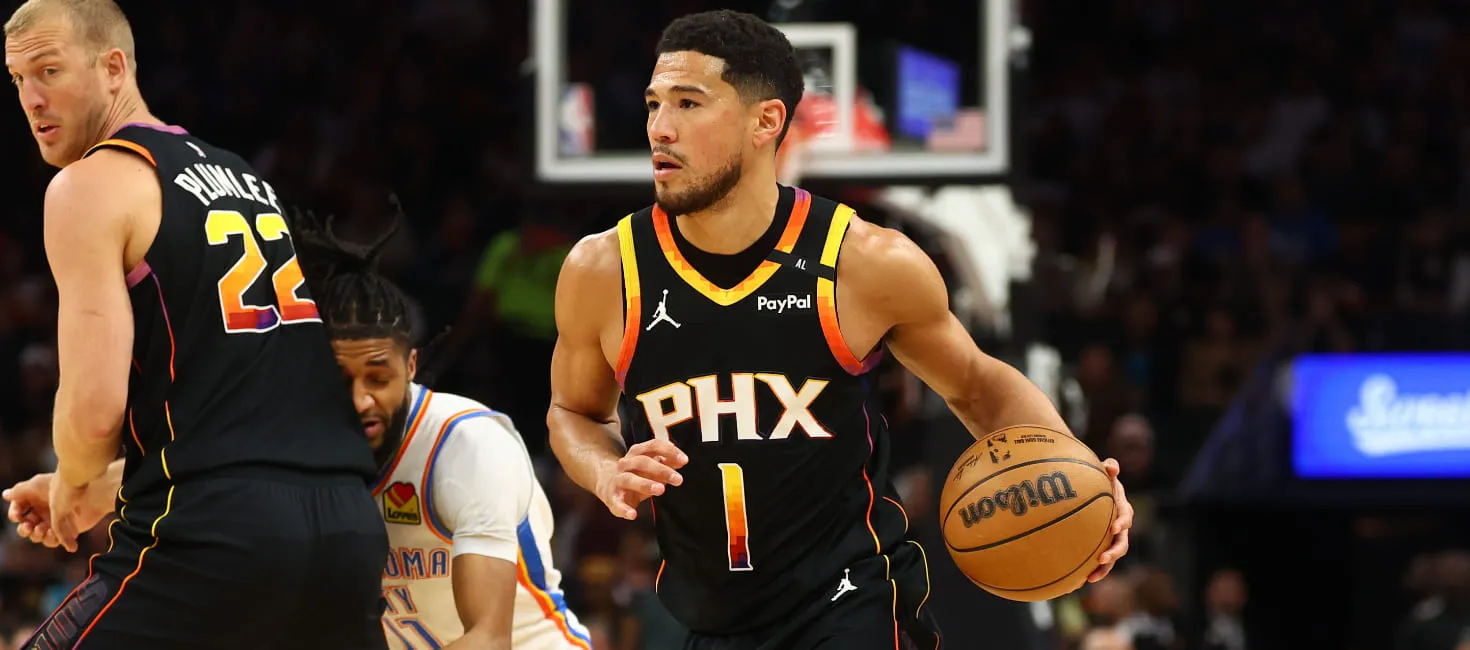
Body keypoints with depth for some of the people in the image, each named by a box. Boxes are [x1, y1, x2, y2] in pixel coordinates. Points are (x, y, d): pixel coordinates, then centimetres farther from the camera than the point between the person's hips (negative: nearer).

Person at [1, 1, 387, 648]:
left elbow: (95, 406, -11)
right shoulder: (249, 179, 25)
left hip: (215, 530, -8)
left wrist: (74, 484, 11)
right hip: (347, 521, 8)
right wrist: (106, 487, 34)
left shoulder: (91, 185, 0)